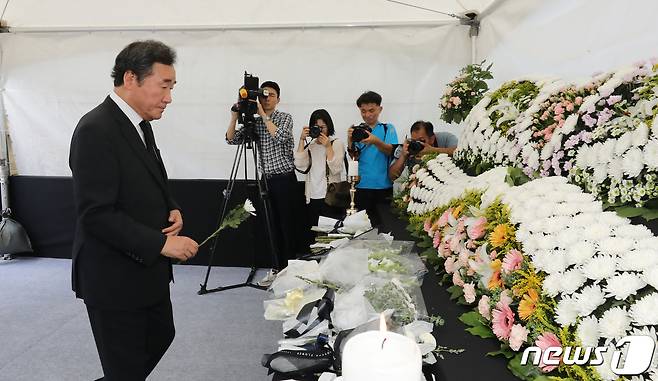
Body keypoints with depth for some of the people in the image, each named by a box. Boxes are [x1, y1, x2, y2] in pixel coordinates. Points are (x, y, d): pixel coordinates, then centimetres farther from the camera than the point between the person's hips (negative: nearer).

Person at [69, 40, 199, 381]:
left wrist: (172, 209, -1)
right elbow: (96, 214, -25)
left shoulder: (139, 124, 7)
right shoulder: (95, 129, -21)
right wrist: (161, 243, -26)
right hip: (113, 278, -9)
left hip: (148, 269, 9)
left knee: (161, 337, 24)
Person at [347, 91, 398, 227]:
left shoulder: (388, 128, 8)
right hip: (362, 186, 1)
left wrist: (376, 141, -28)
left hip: (384, 185, -1)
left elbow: (391, 151, -9)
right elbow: (354, 157, 0)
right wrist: (350, 140, -19)